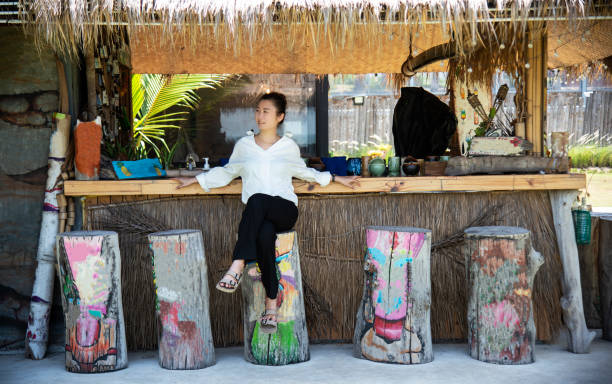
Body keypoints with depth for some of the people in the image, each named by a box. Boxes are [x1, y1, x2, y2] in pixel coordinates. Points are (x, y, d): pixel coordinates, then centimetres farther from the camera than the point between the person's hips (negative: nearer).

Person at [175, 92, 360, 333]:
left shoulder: (289, 146, 13)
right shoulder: (244, 145, 16)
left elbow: (302, 171, 29)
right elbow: (227, 172, 30)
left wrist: (334, 178, 26)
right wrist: (195, 180, 27)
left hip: (284, 209, -1)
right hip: (257, 215, 1)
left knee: (257, 200, -38)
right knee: (265, 235, -37)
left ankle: (237, 267, -40)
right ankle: (271, 303, -34)